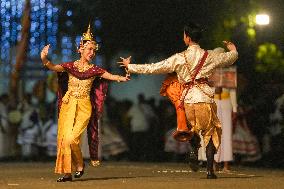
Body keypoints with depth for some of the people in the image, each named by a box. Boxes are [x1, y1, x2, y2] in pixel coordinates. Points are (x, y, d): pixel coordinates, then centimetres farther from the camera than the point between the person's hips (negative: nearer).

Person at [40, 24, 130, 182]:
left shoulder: (94, 70, 3)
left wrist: (122, 78, -28)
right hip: (68, 105, 2)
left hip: (84, 107, -2)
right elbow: (53, 67, -11)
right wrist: (44, 59, -32)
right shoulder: (70, 66, 4)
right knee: (64, 138, -1)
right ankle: (67, 172, 8)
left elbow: (112, 76, -7)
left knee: (71, 138, -15)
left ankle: (79, 164, 8)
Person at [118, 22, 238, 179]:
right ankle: (210, 169, 0)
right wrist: (232, 49, 46)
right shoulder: (209, 56, 3)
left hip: (188, 98, 0)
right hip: (205, 98, 0)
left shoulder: (179, 58, 0)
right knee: (210, 133, 7)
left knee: (193, 130, 23)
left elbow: (153, 68, 4)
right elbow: (232, 57, 21)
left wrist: (130, 66, 15)